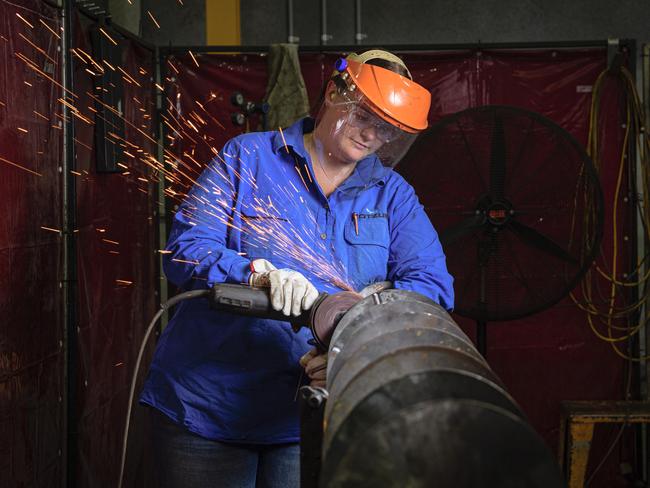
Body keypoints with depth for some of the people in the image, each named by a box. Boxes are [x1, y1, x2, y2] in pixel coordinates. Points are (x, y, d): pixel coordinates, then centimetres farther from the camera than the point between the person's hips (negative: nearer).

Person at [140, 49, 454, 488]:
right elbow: (185, 249, -9)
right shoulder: (250, 157, 0)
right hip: (206, 403, -2)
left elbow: (433, 284, -7)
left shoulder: (393, 196, 8)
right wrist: (261, 274, -29)